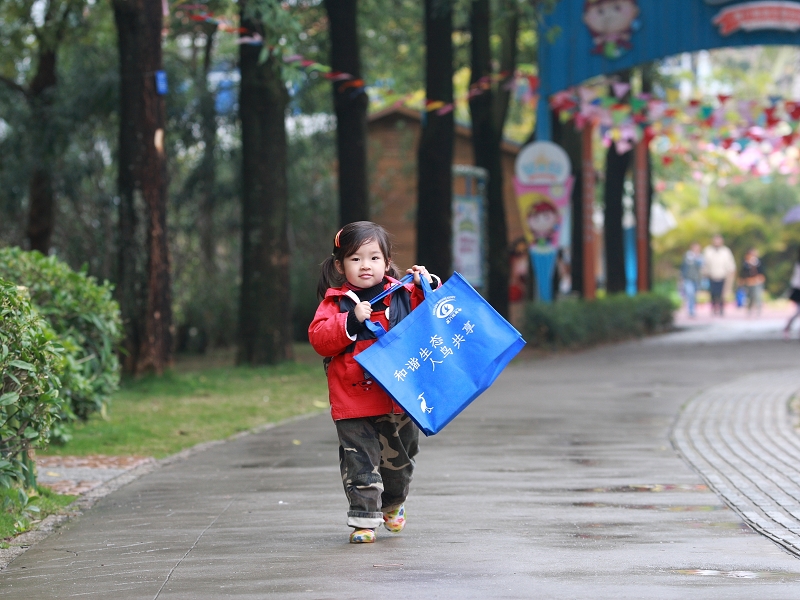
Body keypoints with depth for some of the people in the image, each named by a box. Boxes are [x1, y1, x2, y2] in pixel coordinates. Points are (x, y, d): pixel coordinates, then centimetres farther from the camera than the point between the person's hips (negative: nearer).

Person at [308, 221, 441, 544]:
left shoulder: (404, 295, 4)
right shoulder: (336, 302, -1)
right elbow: (319, 339, -11)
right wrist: (350, 321, -23)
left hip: (399, 398, 2)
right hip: (353, 401, -2)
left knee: (399, 459, 17)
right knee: (360, 462, -5)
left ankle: (393, 504, 42)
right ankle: (364, 518, 3)